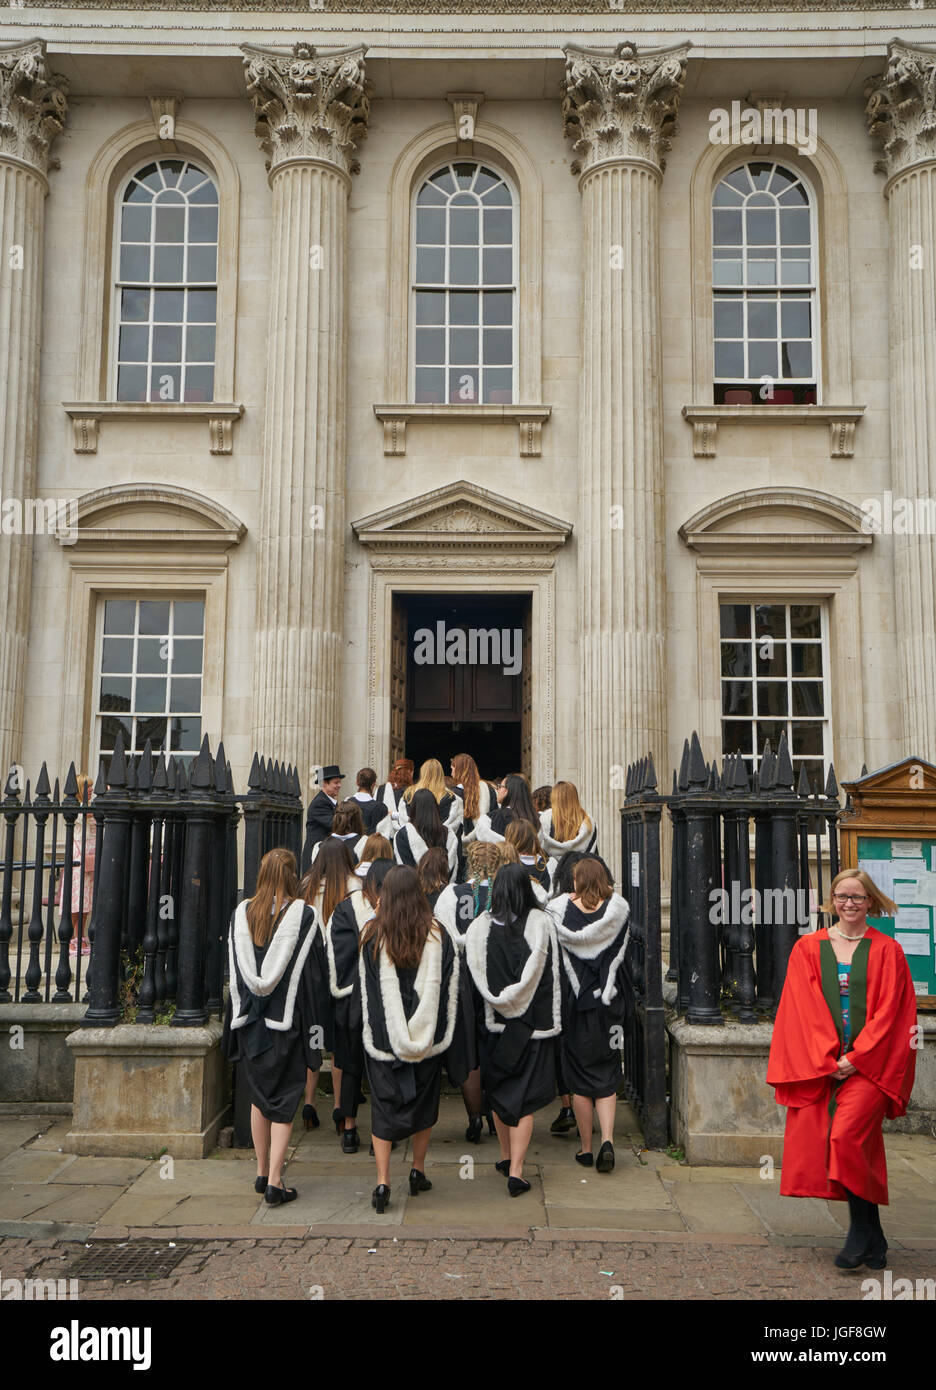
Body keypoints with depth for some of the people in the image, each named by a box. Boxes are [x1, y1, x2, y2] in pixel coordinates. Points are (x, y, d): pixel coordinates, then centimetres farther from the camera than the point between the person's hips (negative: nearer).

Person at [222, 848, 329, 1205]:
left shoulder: (241, 914, -1)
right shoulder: (303, 915, -11)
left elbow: (233, 973, 6)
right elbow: (317, 974, -10)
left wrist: (237, 1018, 16)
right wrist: (313, 1028, -2)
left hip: (250, 1020, 4)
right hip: (287, 1020, -4)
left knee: (259, 1095, 17)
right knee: (284, 1099, 5)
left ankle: (262, 1172, 25)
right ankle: (275, 1181, 2)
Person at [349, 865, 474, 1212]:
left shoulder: (372, 934, -8)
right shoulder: (437, 934, -5)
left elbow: (362, 990, 1)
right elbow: (452, 986, 0)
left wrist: (365, 1028, 16)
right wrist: (441, 1031, 10)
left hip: (383, 1036, -1)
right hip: (428, 1037, 1)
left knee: (383, 1105, 6)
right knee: (424, 1101, 17)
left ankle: (382, 1181, 0)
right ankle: (418, 1172, 26)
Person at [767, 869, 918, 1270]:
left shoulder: (887, 951, 4)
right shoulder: (807, 948, 8)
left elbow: (889, 1012, -2)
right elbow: (805, 1011, 2)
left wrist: (854, 1058, -10)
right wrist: (828, 1059, -8)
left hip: (868, 1063, -2)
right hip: (819, 1065, 3)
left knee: (845, 1137, -19)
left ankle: (860, 1230, -3)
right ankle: (873, 1243, 17)